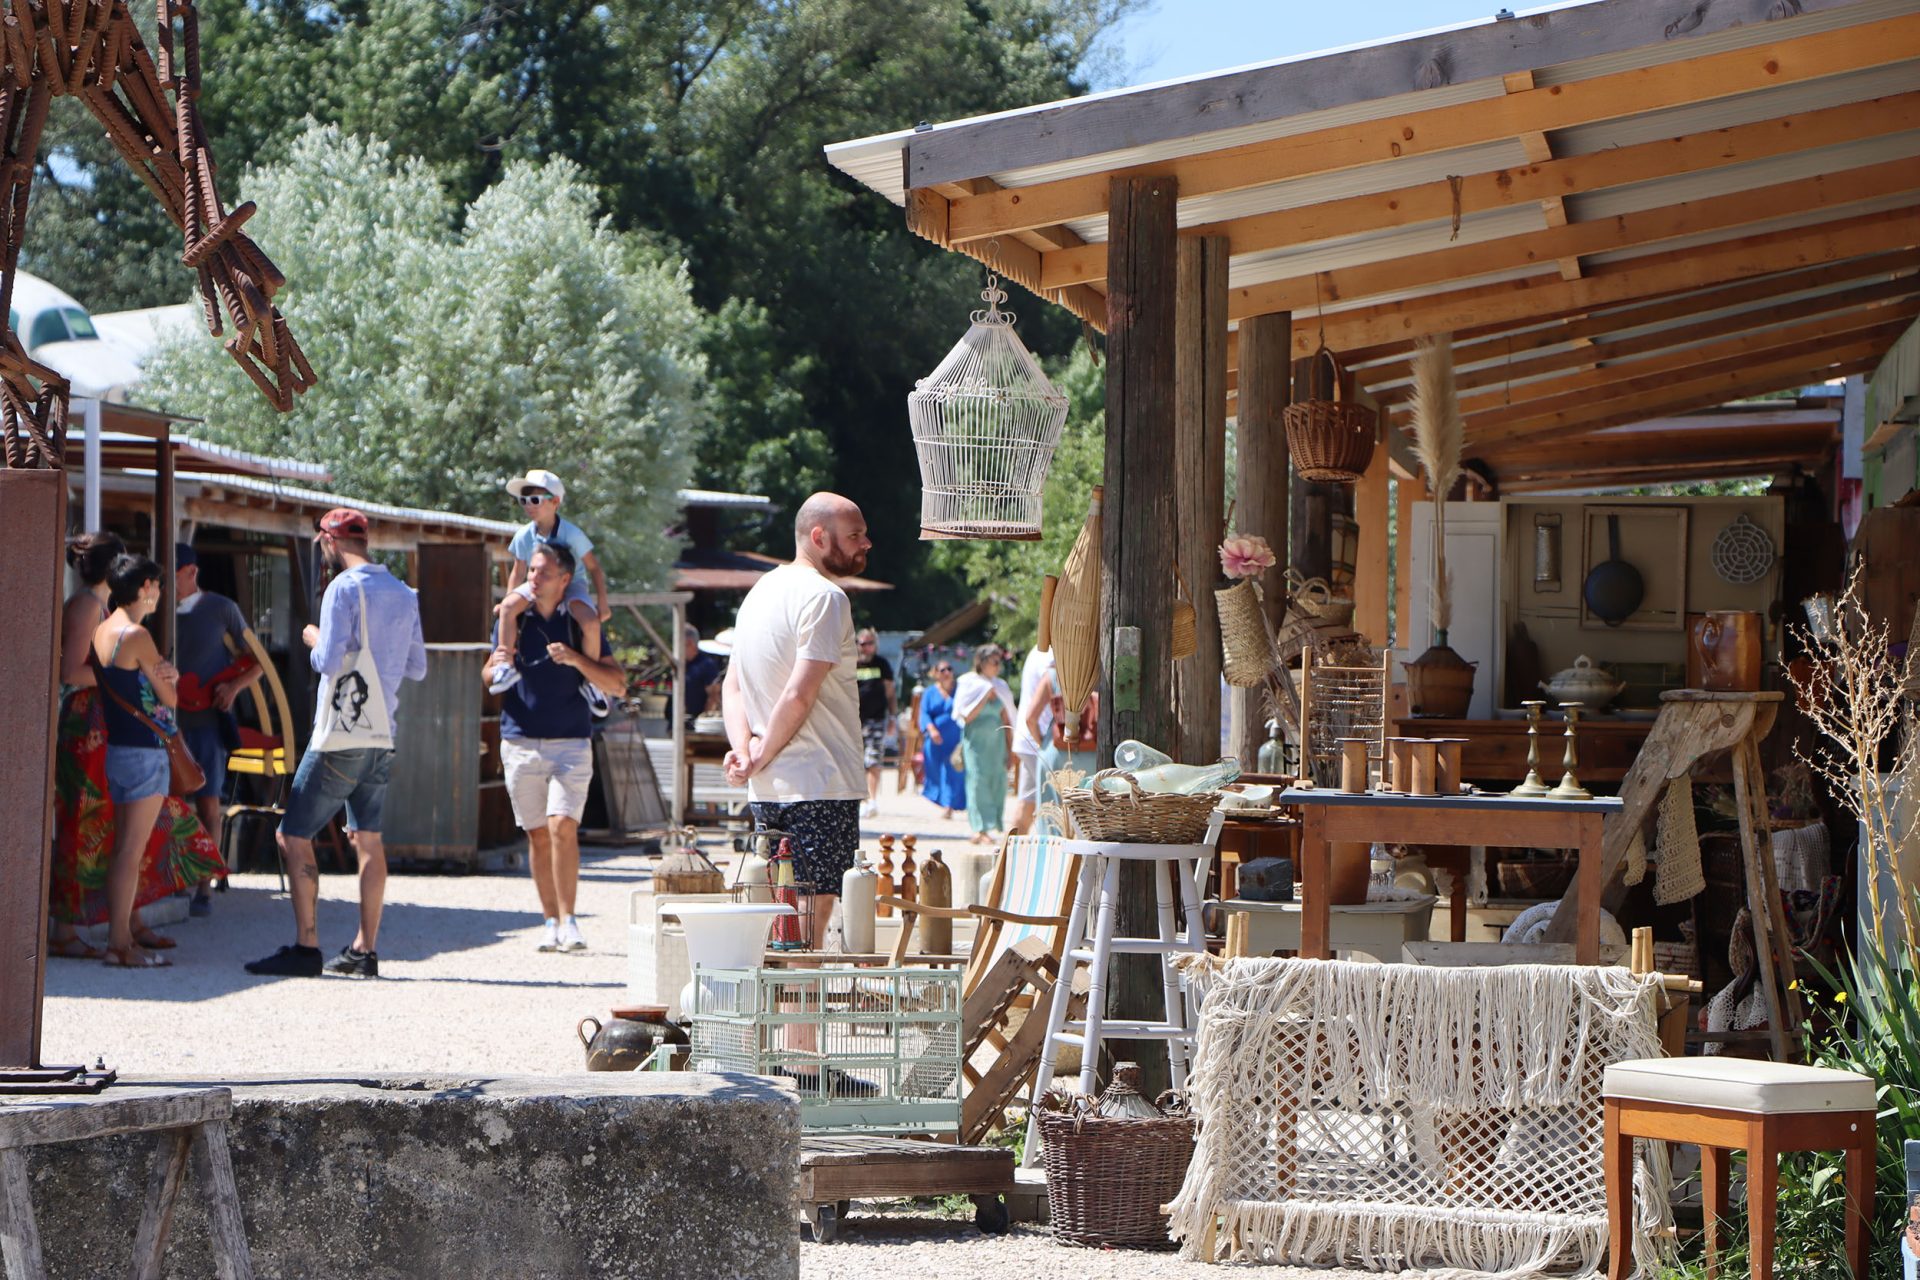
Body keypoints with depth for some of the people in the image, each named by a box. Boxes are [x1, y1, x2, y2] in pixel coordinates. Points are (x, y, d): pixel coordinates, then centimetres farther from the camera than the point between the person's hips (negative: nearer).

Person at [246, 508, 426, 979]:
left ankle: (306, 947, -9)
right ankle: (365, 950, 9)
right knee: (368, 838, 11)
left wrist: (315, 639, 2)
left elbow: (329, 662, -17)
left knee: (294, 836, -4)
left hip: (341, 737, -8)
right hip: (382, 736, 8)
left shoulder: (344, 589, -11)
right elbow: (417, 668, 17)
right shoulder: (403, 593, 12)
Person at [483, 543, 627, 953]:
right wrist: (497, 665, -7)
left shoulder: (581, 623, 2)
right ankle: (550, 920, 11)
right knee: (538, 835, 3)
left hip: (571, 742, -2)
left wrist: (577, 659, -16)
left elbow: (617, 685, -1)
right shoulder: (512, 619, 7)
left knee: (563, 826, -15)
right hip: (521, 743, 2)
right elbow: (488, 677, 17)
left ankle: (568, 919, -12)